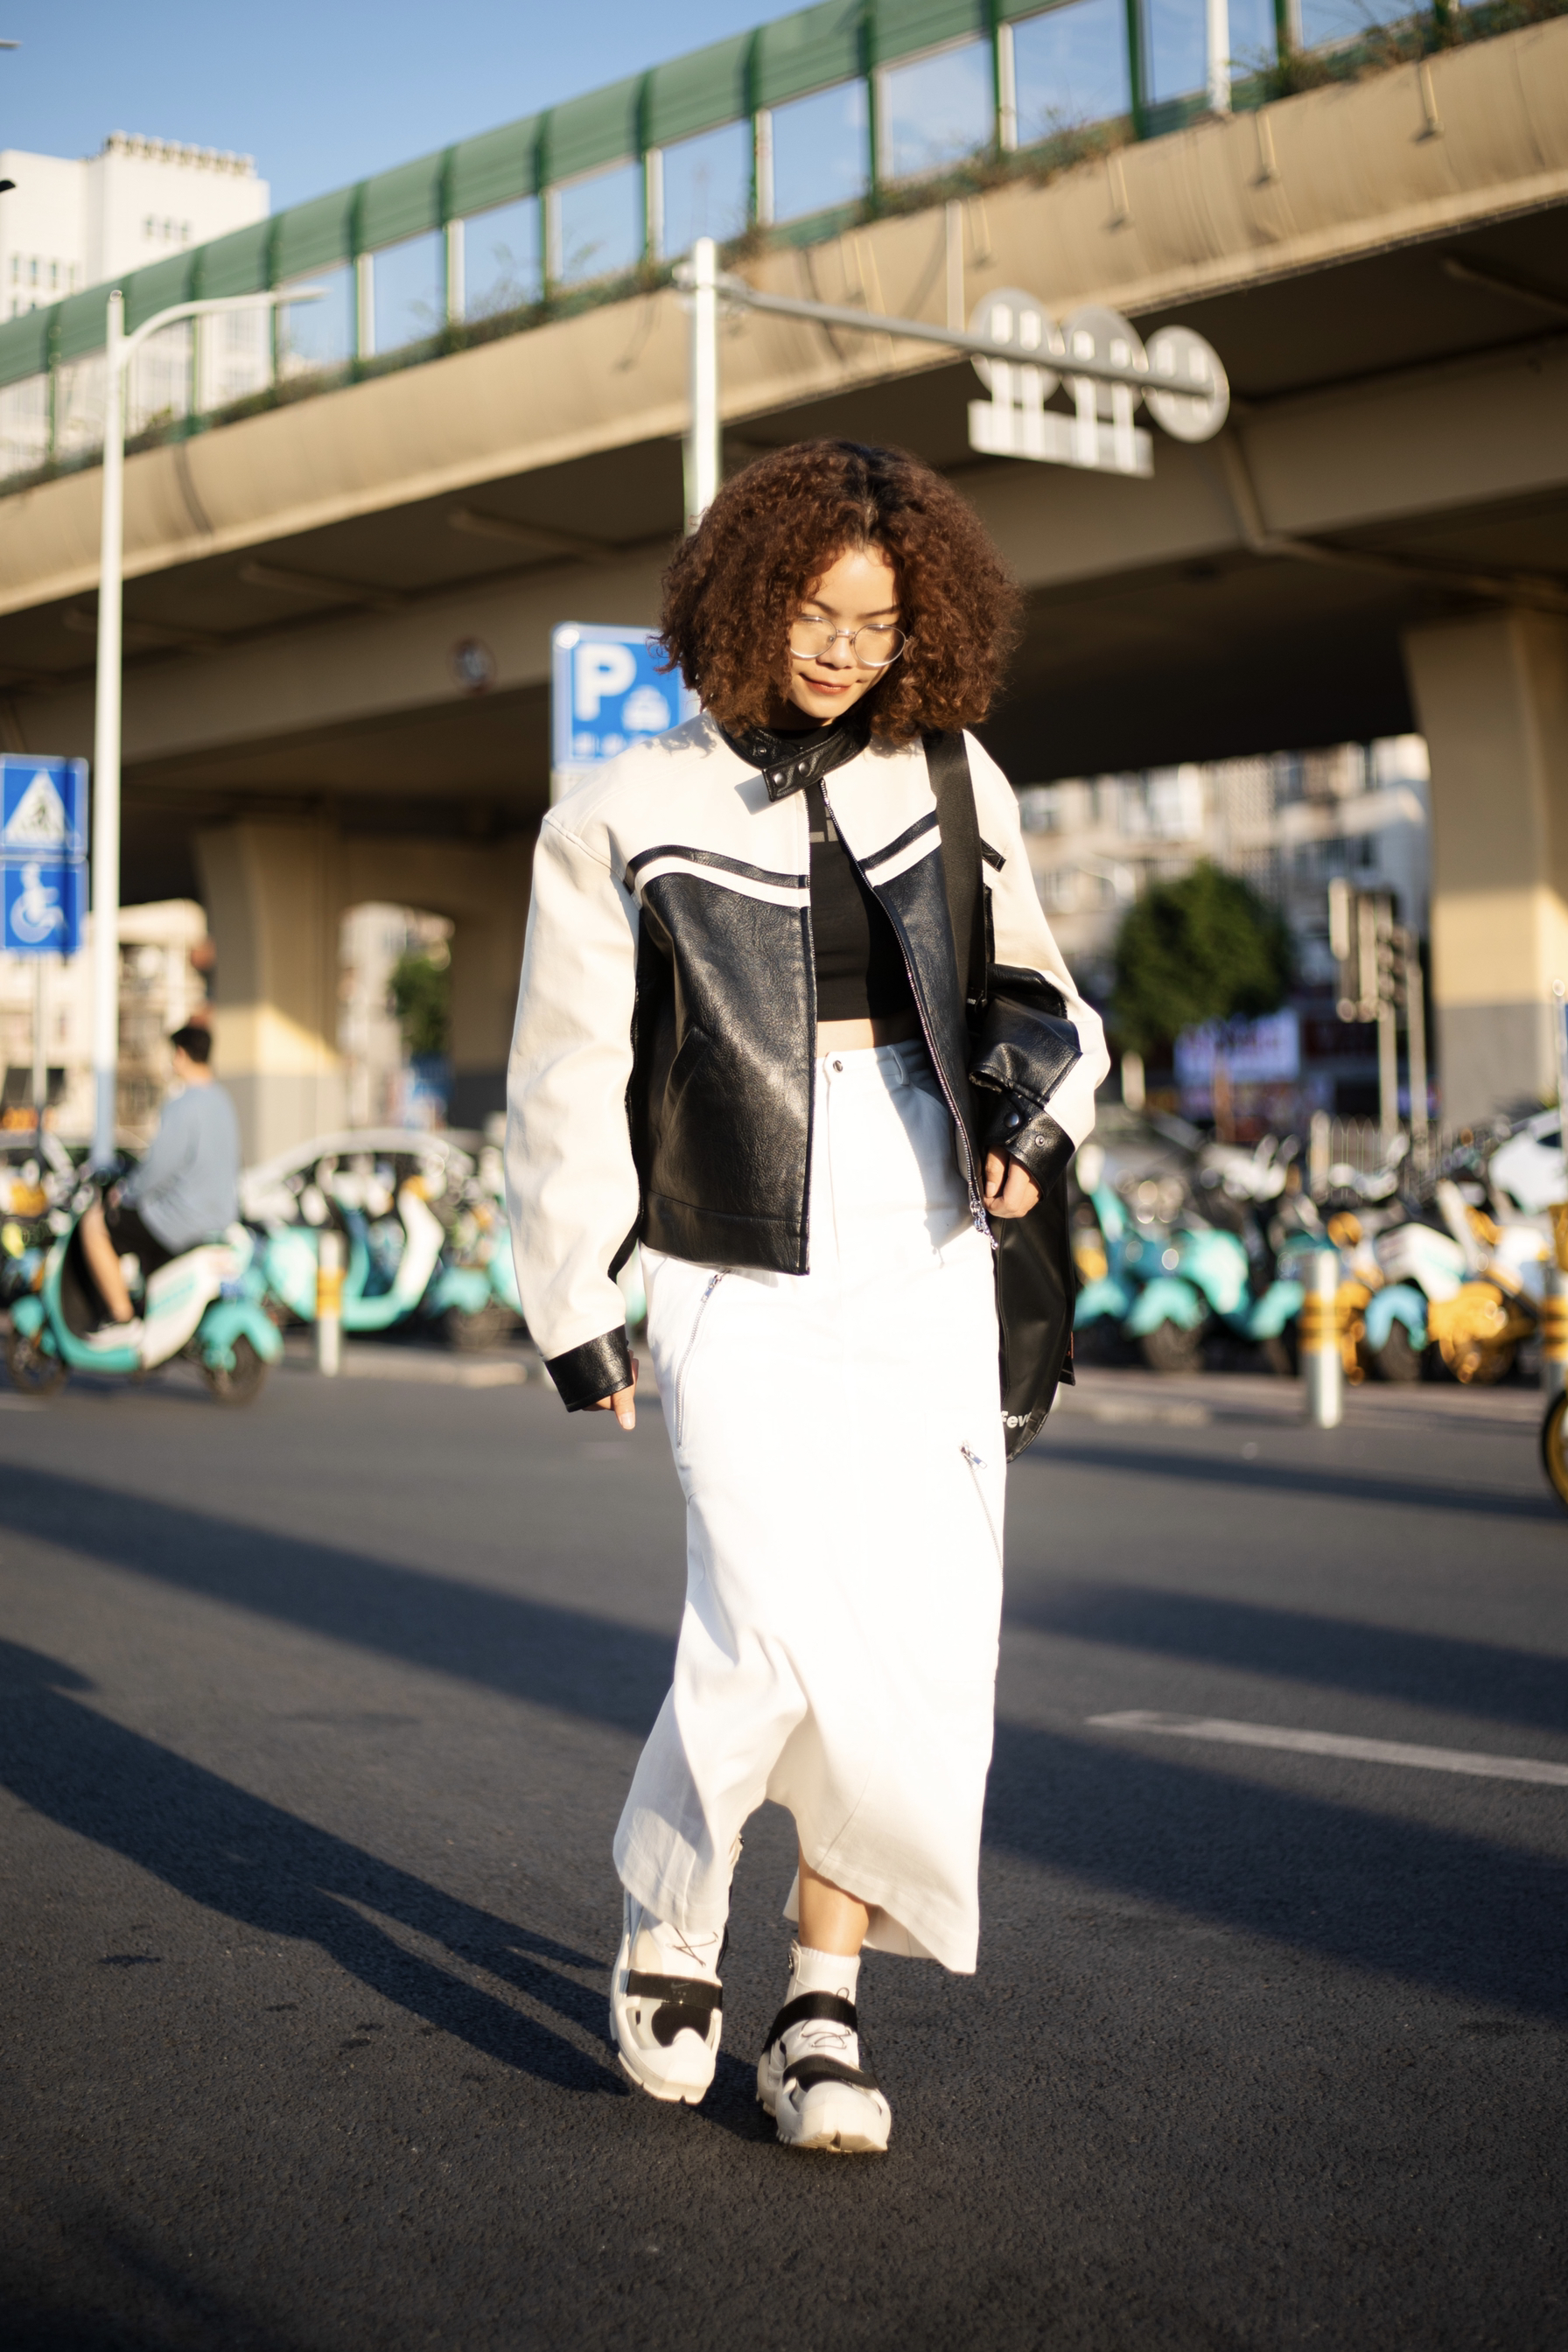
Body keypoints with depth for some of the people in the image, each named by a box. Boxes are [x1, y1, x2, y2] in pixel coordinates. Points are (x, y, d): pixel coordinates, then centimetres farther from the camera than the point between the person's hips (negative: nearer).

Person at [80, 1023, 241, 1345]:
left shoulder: (183, 1106, -21)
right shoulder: (222, 1102, 9)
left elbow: (160, 1167, -22)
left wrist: (125, 1194, -4)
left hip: (184, 1218, -9)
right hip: (222, 1216, 9)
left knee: (94, 1225, -1)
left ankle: (123, 1320, -2)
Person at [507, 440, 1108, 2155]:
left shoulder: (946, 782, 10)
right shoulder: (625, 821, 1)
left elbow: (1036, 996, 20)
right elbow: (568, 1081, 5)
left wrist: (1042, 1116, -2)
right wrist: (571, 1314, 4)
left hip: (926, 1275, 4)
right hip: (742, 1288, -3)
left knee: (922, 1641, -2)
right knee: (782, 1618, -17)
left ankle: (823, 2007, 12)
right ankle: (668, 1913, 11)